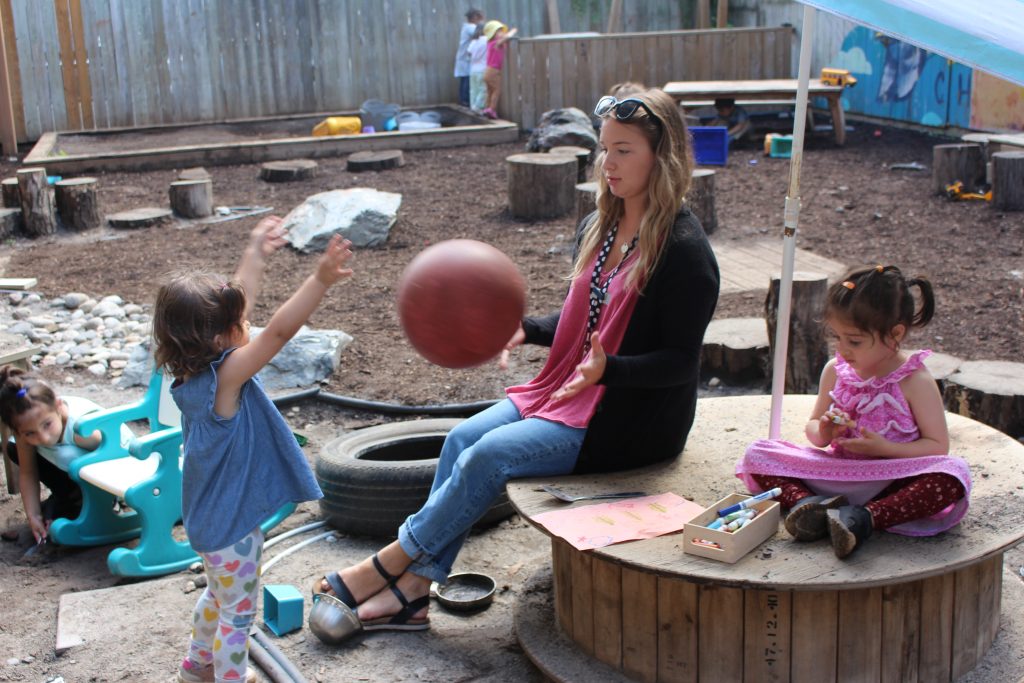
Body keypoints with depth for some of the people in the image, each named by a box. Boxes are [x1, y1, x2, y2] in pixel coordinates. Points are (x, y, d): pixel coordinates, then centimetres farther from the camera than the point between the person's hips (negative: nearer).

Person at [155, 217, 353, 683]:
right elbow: (278, 331, -39)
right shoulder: (225, 377, -28)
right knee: (238, 611, 8)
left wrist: (256, 254, 16)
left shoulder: (193, 373, -4)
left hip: (210, 515, 10)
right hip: (230, 521, -10)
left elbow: (235, 301, 7)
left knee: (219, 594, 30)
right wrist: (320, 280, -44)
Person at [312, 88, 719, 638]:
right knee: (463, 438, -7)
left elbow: (680, 361, -17)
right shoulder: (598, 227, 8)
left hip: (634, 418, -8)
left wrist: (606, 368, -33)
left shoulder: (683, 251, -17)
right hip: (574, 393, 8)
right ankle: (412, 591, -5)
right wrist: (525, 331, 0)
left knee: (490, 455, -19)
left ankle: (393, 561, -1)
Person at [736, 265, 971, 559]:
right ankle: (807, 503, -32)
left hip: (892, 480, -4)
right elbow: (814, 426, 14)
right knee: (756, 455, -7)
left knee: (954, 474, -34)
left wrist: (884, 448, -21)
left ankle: (865, 517, -38)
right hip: (837, 473, 4)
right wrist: (823, 432, -10)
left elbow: (938, 446, -9)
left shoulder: (915, 380, -9)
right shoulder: (835, 370, 4)